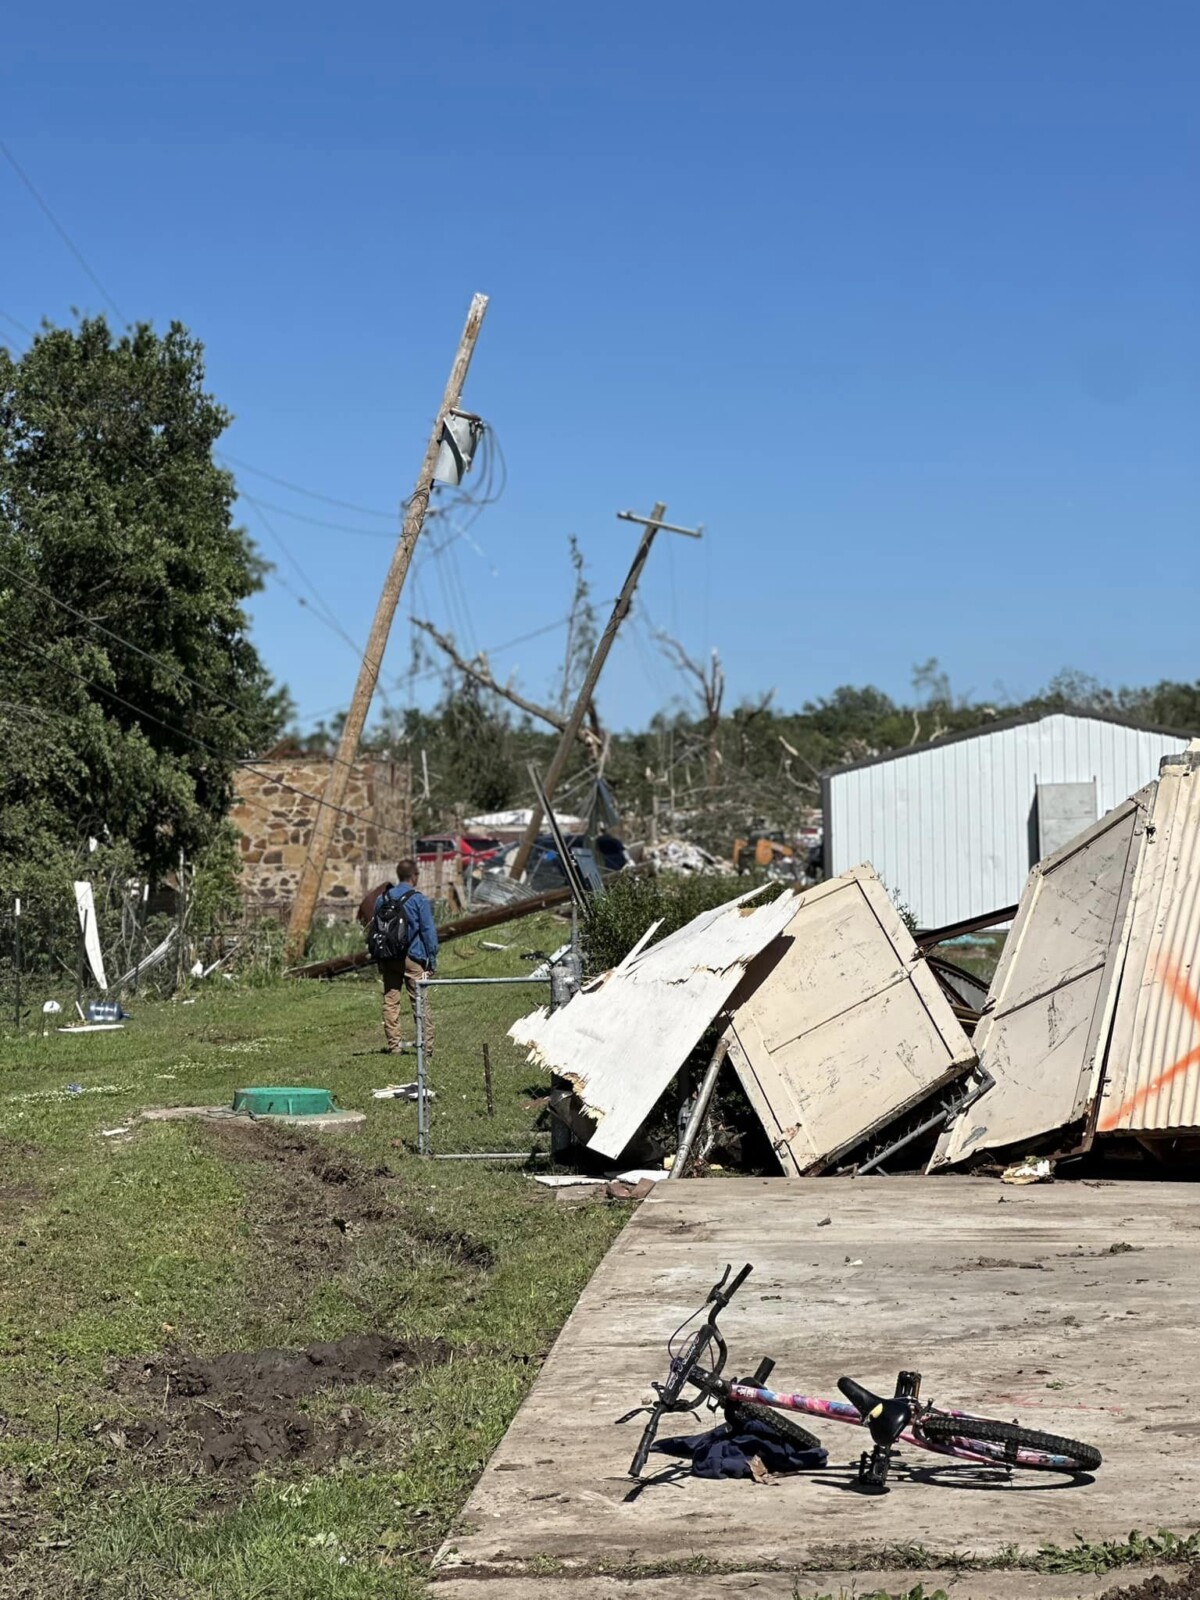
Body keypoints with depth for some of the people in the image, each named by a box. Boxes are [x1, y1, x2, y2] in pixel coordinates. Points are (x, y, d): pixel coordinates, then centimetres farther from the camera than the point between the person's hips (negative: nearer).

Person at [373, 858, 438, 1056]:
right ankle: (426, 1046, -6)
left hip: (388, 958, 4)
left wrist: (379, 961, 20)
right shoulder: (418, 899, -5)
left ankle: (394, 1045, 6)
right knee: (421, 1003, -3)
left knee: (390, 1002, 7)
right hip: (412, 958, -4)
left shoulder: (382, 899, 10)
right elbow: (428, 931, -6)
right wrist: (432, 960, 0)